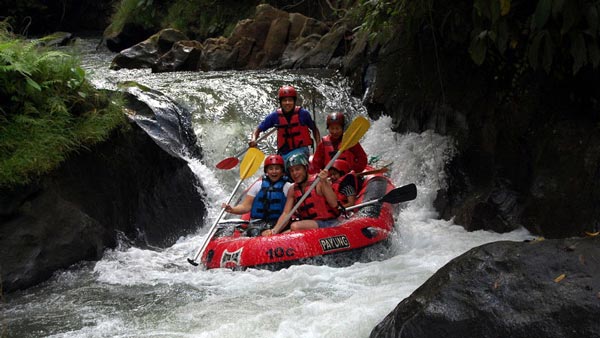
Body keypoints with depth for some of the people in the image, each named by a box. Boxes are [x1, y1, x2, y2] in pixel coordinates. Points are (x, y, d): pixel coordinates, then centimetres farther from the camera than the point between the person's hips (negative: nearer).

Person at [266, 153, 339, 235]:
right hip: (308, 224, 6)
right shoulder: (293, 190, 9)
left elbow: (334, 204, -19)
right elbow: (286, 213, 3)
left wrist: (324, 183, -27)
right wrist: (274, 231, -14)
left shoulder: (319, 182, -9)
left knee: (295, 226, -30)